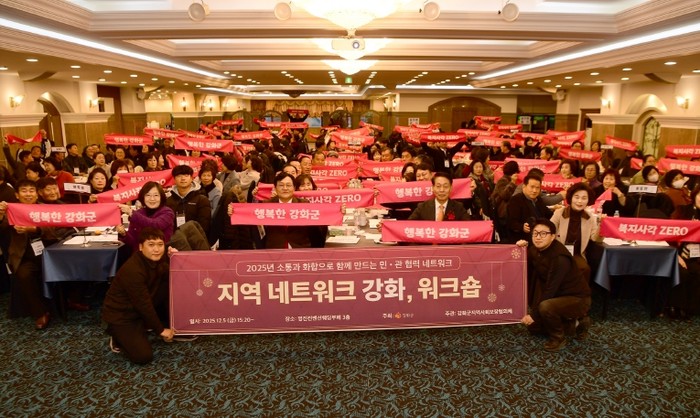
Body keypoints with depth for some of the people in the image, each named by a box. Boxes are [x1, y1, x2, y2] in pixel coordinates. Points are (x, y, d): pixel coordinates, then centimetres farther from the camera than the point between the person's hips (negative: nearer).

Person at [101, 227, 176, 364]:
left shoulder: (157, 260, -7)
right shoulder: (132, 270, -30)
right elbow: (144, 304, -24)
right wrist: (160, 330, -14)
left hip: (141, 309, 8)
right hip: (120, 315, -7)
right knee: (143, 356, -18)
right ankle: (118, 337, 9)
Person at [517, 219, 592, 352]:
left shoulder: (560, 257, -29)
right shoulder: (536, 249, -5)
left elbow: (551, 289, -30)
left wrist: (533, 314, -26)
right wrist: (523, 248, -8)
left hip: (577, 298, -8)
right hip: (557, 295, 9)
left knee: (546, 306, -37)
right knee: (533, 326, 13)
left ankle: (558, 339, -8)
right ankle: (575, 324, 22)